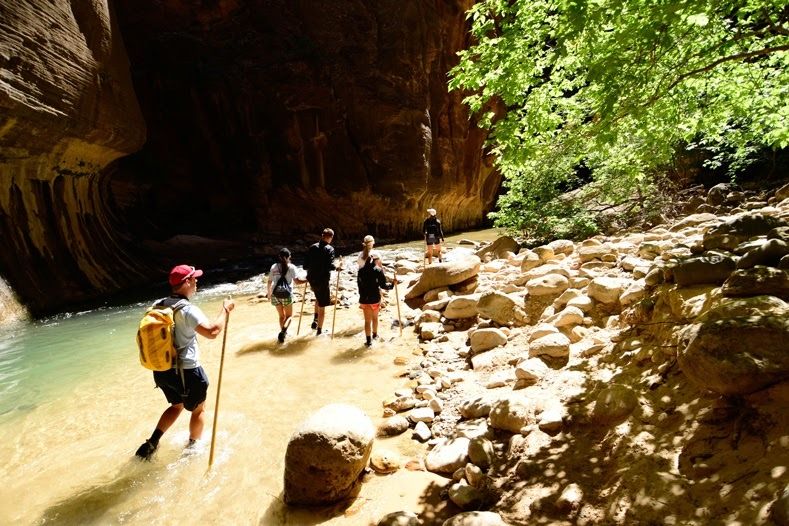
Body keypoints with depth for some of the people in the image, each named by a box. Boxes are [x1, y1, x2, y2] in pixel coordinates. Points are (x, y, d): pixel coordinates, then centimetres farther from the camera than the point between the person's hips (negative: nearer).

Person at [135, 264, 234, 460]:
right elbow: (212, 331, -34)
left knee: (177, 405, 30)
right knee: (198, 409, 18)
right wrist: (225, 310, -22)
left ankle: (151, 443, 23)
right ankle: (193, 448, 32)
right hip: (186, 371, -7)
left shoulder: (157, 305, 1)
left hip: (161, 370, 7)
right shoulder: (188, 310, -22)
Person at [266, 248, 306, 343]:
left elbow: (269, 282, 10)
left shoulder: (274, 267, 7)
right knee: (289, 315, 11)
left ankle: (283, 332, 21)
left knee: (281, 315, 21)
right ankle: (283, 331, -13)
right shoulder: (291, 267, -3)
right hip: (286, 295, -3)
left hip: (275, 294, 3)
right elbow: (297, 281, -12)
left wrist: (269, 292, 25)